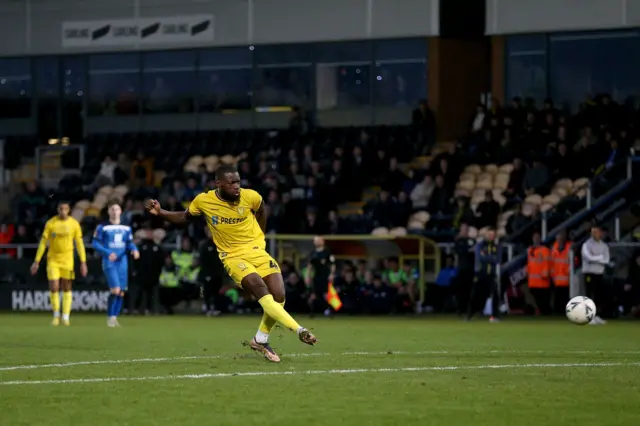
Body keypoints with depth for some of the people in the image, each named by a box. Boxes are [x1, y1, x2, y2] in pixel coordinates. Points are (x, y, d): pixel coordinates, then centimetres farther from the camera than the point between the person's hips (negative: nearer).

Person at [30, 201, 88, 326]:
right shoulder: (50, 223, -4)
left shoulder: (74, 224, -2)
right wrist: (36, 261, -4)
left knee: (67, 288, 3)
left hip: (67, 259, 1)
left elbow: (79, 244, 2)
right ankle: (56, 315, 12)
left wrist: (83, 262, -2)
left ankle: (66, 317, 10)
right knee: (54, 287, -7)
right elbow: (43, 243, -1)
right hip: (53, 259, -1)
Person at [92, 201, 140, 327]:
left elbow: (130, 243, 16)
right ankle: (110, 317, -3)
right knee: (115, 290, -17)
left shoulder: (126, 228, 10)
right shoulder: (102, 228, -2)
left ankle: (115, 317, 18)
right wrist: (107, 253, -18)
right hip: (109, 262, -5)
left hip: (122, 262, 5)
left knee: (121, 293, 3)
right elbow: (95, 243, -4)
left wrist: (134, 250, -8)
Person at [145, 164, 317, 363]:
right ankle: (299, 330, -31)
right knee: (261, 290, -28)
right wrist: (160, 212, -3)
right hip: (233, 257, -2)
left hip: (257, 251, 2)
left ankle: (261, 340, 15)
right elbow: (184, 217, 10)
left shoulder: (251, 197, -10)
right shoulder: (203, 201, -10)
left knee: (278, 296, -10)